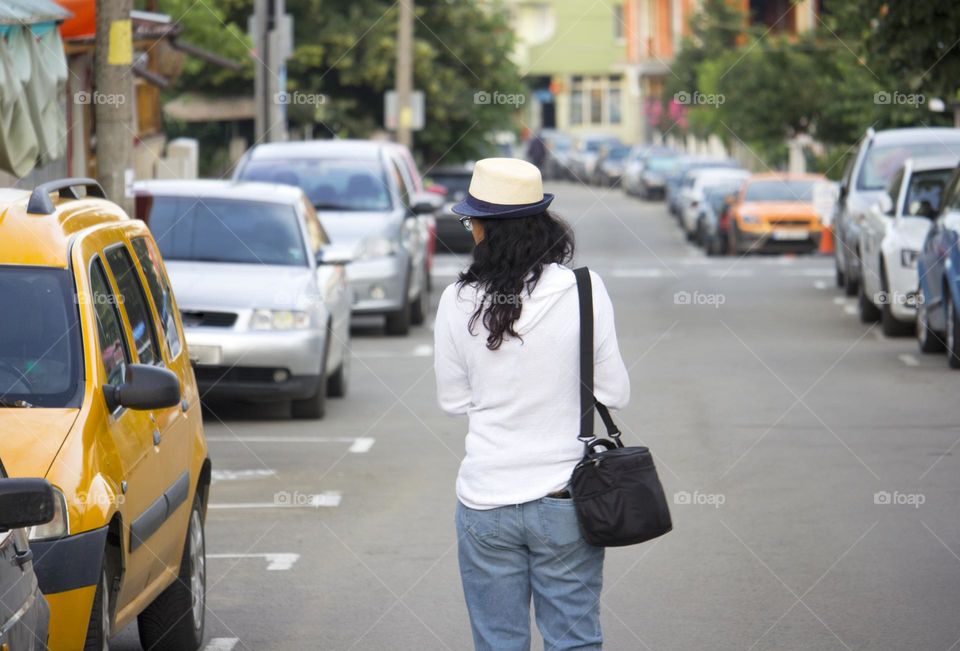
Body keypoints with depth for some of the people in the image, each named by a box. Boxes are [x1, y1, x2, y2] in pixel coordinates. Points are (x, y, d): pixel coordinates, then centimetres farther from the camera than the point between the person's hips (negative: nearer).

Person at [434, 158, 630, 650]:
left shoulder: (458, 302, -7)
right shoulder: (583, 291, -10)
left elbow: (453, 400, 3)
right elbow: (613, 392, -4)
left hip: (486, 501, 0)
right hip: (564, 499, 0)